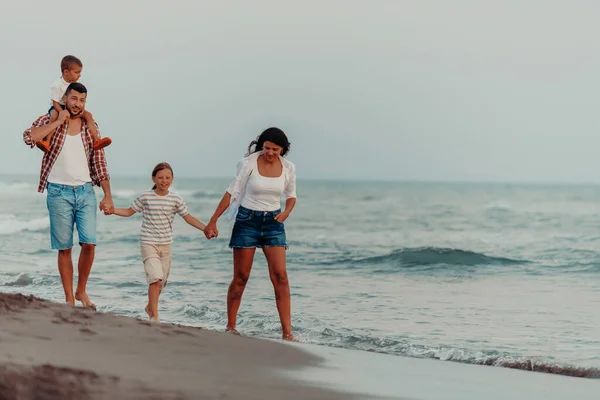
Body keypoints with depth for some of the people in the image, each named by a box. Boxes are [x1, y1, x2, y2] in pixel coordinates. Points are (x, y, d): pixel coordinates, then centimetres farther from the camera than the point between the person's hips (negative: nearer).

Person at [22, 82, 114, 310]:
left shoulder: (90, 127, 8)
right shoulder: (49, 121, 1)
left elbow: (99, 165, 8)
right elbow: (29, 137, -20)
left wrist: (108, 196, 1)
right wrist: (58, 122, -16)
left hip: (85, 191, 2)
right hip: (59, 192, -2)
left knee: (89, 243, -10)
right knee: (64, 248, 0)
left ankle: (82, 291, 9)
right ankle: (69, 299, 7)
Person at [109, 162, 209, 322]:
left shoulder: (175, 199, 1)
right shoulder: (145, 197, -4)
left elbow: (188, 218, 5)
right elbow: (129, 211, 6)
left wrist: (206, 228, -6)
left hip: (166, 245, 4)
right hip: (148, 244, -4)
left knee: (161, 281, 12)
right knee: (155, 277, -18)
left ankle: (150, 307, 37)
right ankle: (155, 316, -12)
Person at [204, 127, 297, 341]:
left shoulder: (288, 168, 0)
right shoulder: (249, 163, -9)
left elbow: (291, 195, 15)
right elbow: (232, 192, -5)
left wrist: (286, 212, -7)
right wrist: (213, 221, -6)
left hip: (273, 222, 2)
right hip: (247, 219, -2)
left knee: (280, 276, -10)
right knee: (241, 277, 2)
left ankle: (287, 332, -12)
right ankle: (230, 327, 16)